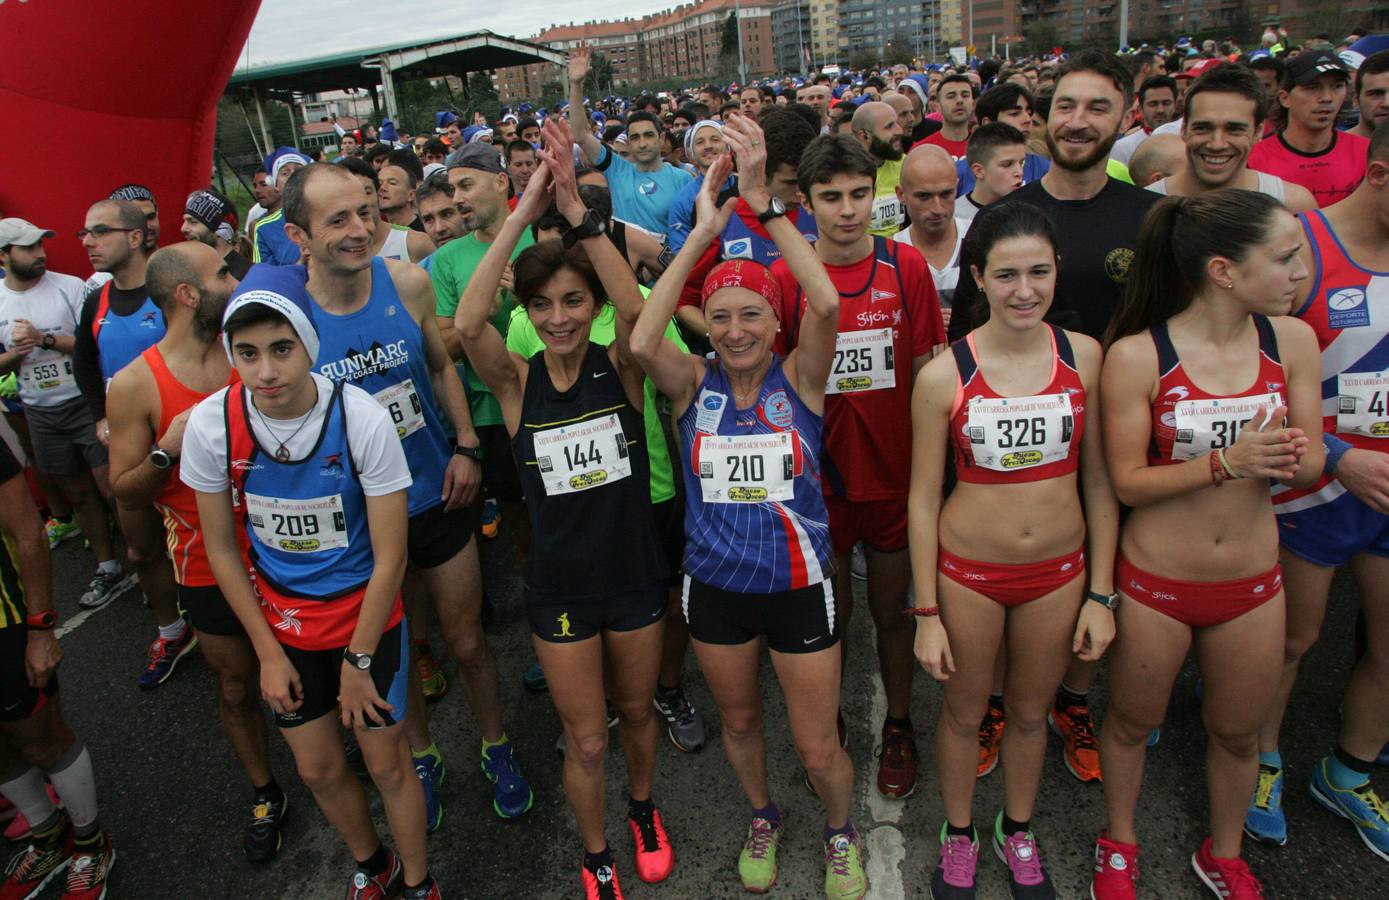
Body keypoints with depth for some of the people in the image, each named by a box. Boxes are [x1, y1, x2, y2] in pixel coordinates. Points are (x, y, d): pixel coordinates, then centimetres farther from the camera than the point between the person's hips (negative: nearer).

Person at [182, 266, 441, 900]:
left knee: (386, 763, 9)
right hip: (282, 625, 3)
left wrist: (358, 661, -10)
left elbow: (389, 558, -16)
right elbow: (222, 549, -3)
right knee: (319, 770, 17)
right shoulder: (211, 425, -16)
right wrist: (268, 652, -1)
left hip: (366, 616, -3)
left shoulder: (362, 419, -25)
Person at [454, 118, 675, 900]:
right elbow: (467, 323, -29)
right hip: (561, 586, 0)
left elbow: (635, 308, -32)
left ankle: (643, 808, 53)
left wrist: (576, 208, -35)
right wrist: (525, 212, -30)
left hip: (635, 574, 1)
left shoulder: (620, 368, -10)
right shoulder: (517, 383, -10)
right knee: (586, 739, 13)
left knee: (636, 709, 23)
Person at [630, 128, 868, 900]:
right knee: (739, 720, 23)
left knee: (819, 747, 9)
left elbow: (827, 304, -29)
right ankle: (763, 818, 53)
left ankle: (841, 833, 43)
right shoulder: (695, 384, -7)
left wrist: (763, 202, -30)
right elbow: (642, 340, -28)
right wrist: (702, 233, -27)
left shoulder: (799, 378, -10)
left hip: (799, 584, -2)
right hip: (716, 586, 2)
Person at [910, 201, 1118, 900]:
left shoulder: (1084, 357, -7)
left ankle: (1017, 833, 48)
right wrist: (927, 613, -6)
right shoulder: (942, 377, -14)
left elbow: (1100, 482, 0)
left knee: (1030, 712, 21)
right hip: (966, 573, -2)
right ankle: (958, 835, 45)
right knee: (964, 713, 18)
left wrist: (1101, 594, 0)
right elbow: (922, 500, -8)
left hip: (1059, 572, 2)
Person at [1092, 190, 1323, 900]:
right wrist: (1227, 461, -28)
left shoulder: (1292, 340, -6)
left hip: (1252, 582, 4)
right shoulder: (1136, 355, -18)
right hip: (1154, 582, -4)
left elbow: (1310, 463, 2)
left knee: (1238, 730, 23)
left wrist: (1295, 458, -22)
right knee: (1132, 722, 18)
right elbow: (1126, 482, -15)